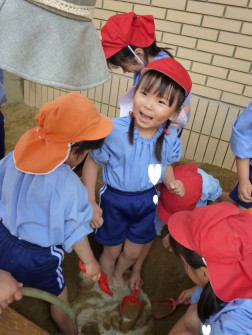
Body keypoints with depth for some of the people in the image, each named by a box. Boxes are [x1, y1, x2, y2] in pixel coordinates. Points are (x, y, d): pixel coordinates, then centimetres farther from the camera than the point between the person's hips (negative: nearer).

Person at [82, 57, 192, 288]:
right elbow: (92, 162, -16)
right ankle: (106, 286, 56)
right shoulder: (115, 131, -30)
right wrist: (90, 201, -14)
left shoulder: (170, 137, -17)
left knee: (133, 253, 25)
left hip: (146, 202, 4)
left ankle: (118, 275, 61)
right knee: (111, 251, 21)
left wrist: (171, 182, -15)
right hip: (114, 200, -3)